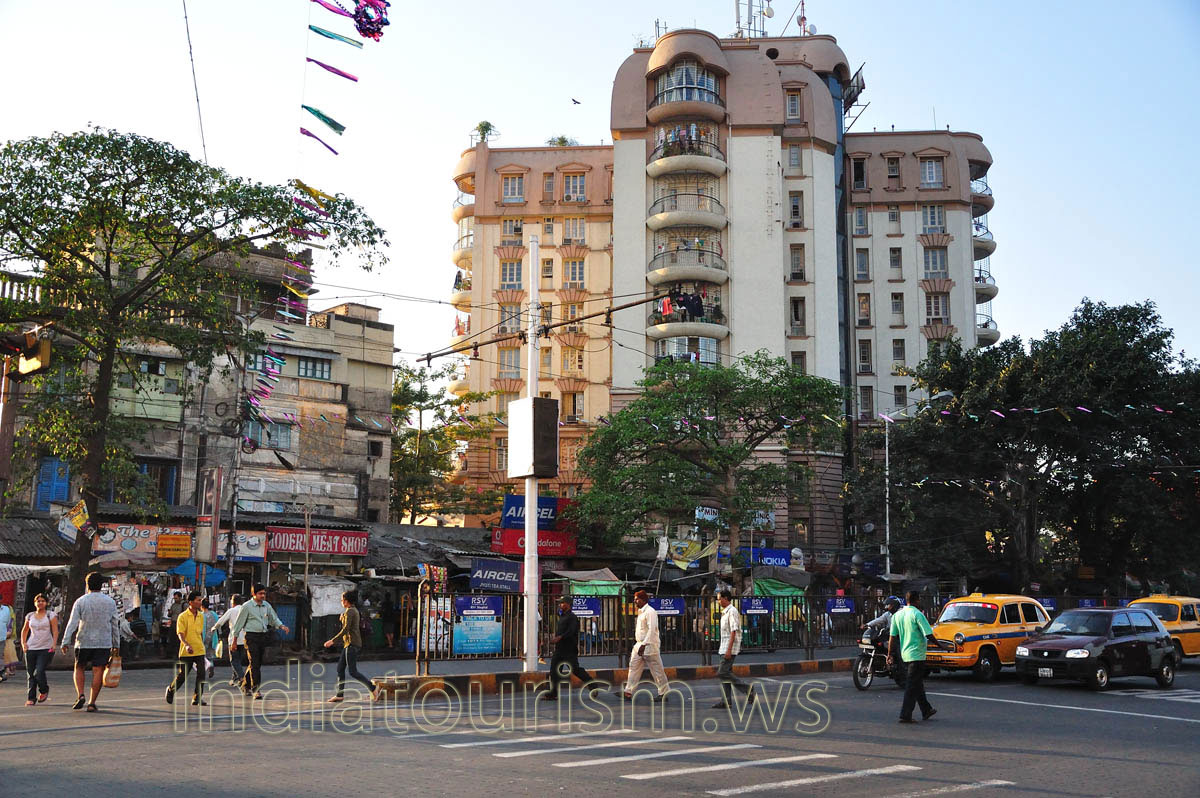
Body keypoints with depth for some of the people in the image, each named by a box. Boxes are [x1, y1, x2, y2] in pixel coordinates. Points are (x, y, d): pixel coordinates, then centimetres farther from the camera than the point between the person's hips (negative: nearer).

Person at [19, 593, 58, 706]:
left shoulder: (51, 615, 2)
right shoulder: (30, 616, 13)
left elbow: (55, 631, -1)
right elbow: (24, 631, 23)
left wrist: (54, 644, -12)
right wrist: (23, 643, 9)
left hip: (46, 649, -4)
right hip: (31, 648, 4)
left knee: (39, 671, -14)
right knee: (30, 673, 2)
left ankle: (44, 690, 12)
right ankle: (30, 698, 10)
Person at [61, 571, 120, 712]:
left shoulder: (80, 601, -2)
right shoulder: (110, 602, 3)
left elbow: (72, 623, -9)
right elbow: (114, 625, 6)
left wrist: (65, 642, -9)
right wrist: (116, 645, 12)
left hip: (84, 642, 0)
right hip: (104, 642, 0)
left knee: (79, 668, 16)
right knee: (98, 672, 1)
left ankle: (80, 695, -1)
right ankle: (92, 703, -1)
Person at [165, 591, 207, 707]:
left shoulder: (201, 616, 10)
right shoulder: (183, 617, -8)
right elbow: (180, 633, -16)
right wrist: (187, 645, -31)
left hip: (200, 651, 4)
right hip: (186, 652, -4)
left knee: (201, 674, -8)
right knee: (182, 675, 6)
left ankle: (197, 698, -1)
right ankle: (170, 690, 33)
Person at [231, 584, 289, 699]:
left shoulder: (267, 605, 10)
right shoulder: (247, 606, -6)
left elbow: (274, 619, 18)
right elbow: (239, 623, -2)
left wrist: (282, 626, -2)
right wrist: (234, 639, -2)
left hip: (263, 637, 6)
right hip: (251, 637, -6)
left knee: (257, 663, 12)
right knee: (254, 664, -11)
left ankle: (246, 686, 32)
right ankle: (256, 690, -12)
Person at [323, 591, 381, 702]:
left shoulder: (349, 611, -14)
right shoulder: (354, 610, 15)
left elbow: (345, 629, -21)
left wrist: (333, 641, -20)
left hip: (352, 644, -10)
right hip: (349, 643, 10)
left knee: (353, 671, -9)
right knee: (340, 668, 11)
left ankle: (374, 689, -9)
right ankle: (340, 695, 13)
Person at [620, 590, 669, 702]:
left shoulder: (650, 612, -14)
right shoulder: (640, 612, 15)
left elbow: (652, 630, -22)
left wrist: (644, 645, -25)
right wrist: (639, 644, 19)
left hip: (649, 646, -10)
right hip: (639, 645, 10)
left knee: (657, 670, -1)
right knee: (634, 668, 7)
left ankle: (663, 693, 8)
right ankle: (628, 692, 9)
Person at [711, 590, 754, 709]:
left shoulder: (732, 611, -13)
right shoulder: (725, 612, 17)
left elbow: (733, 632, -19)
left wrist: (729, 650, -24)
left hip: (730, 647, -10)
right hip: (724, 648, 10)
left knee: (722, 673, -13)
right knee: (725, 673, 8)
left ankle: (747, 689, -8)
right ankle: (726, 701, 9)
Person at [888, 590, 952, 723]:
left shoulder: (897, 615, 7)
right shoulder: (917, 614, -14)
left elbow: (893, 637, 7)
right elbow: (929, 635, -15)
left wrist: (890, 655, 11)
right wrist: (940, 645, 0)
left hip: (905, 655, 7)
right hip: (916, 655, -7)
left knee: (917, 684, 18)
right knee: (912, 686, -4)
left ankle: (926, 710, 28)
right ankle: (905, 715, -5)